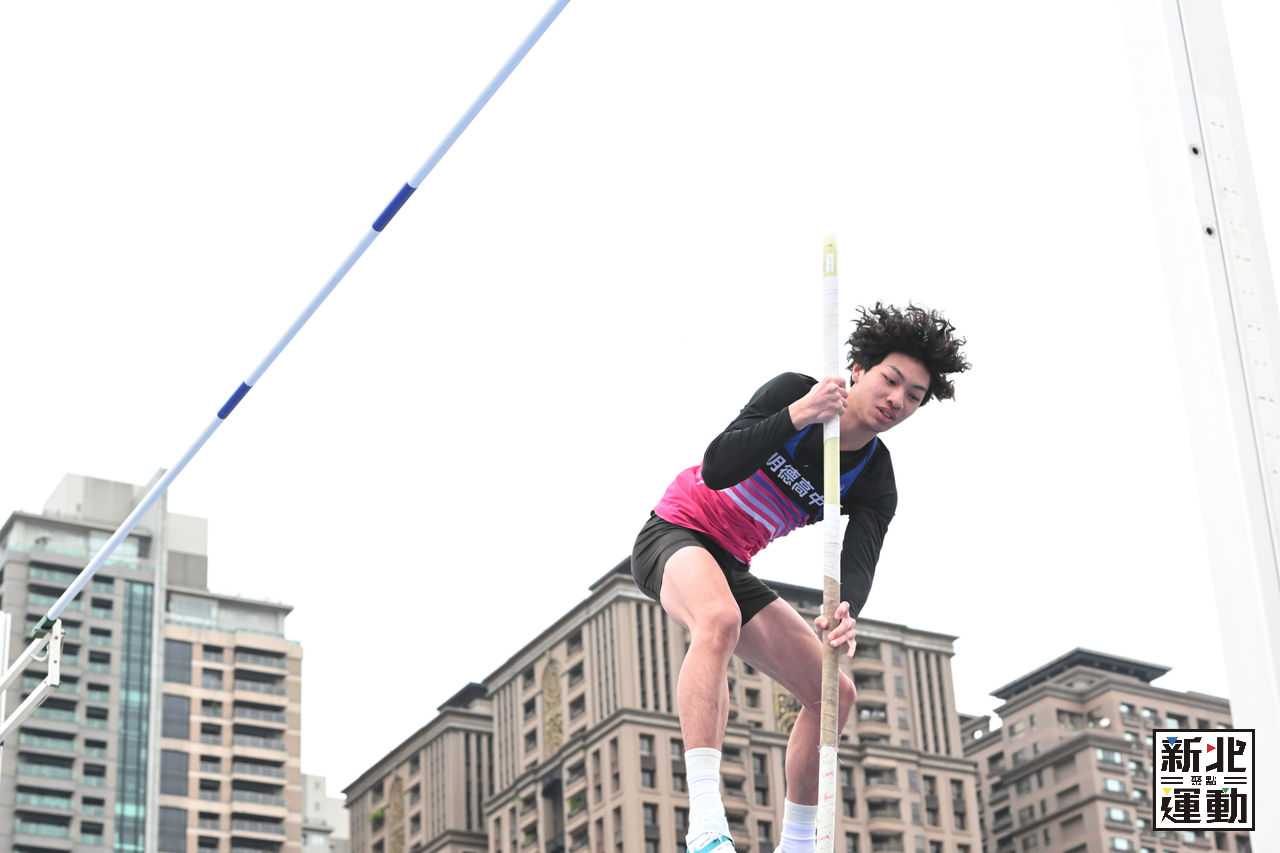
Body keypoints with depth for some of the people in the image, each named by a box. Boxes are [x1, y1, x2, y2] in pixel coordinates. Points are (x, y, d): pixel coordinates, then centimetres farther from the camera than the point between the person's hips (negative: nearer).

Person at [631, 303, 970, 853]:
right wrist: (797, 416, -35)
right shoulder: (793, 392, -15)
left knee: (833, 691, -1)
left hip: (731, 568, 7)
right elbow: (718, 470, -26)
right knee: (719, 619, -39)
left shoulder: (875, 485, -4)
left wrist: (845, 612, -44)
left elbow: (857, 563, -21)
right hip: (675, 533, -6)